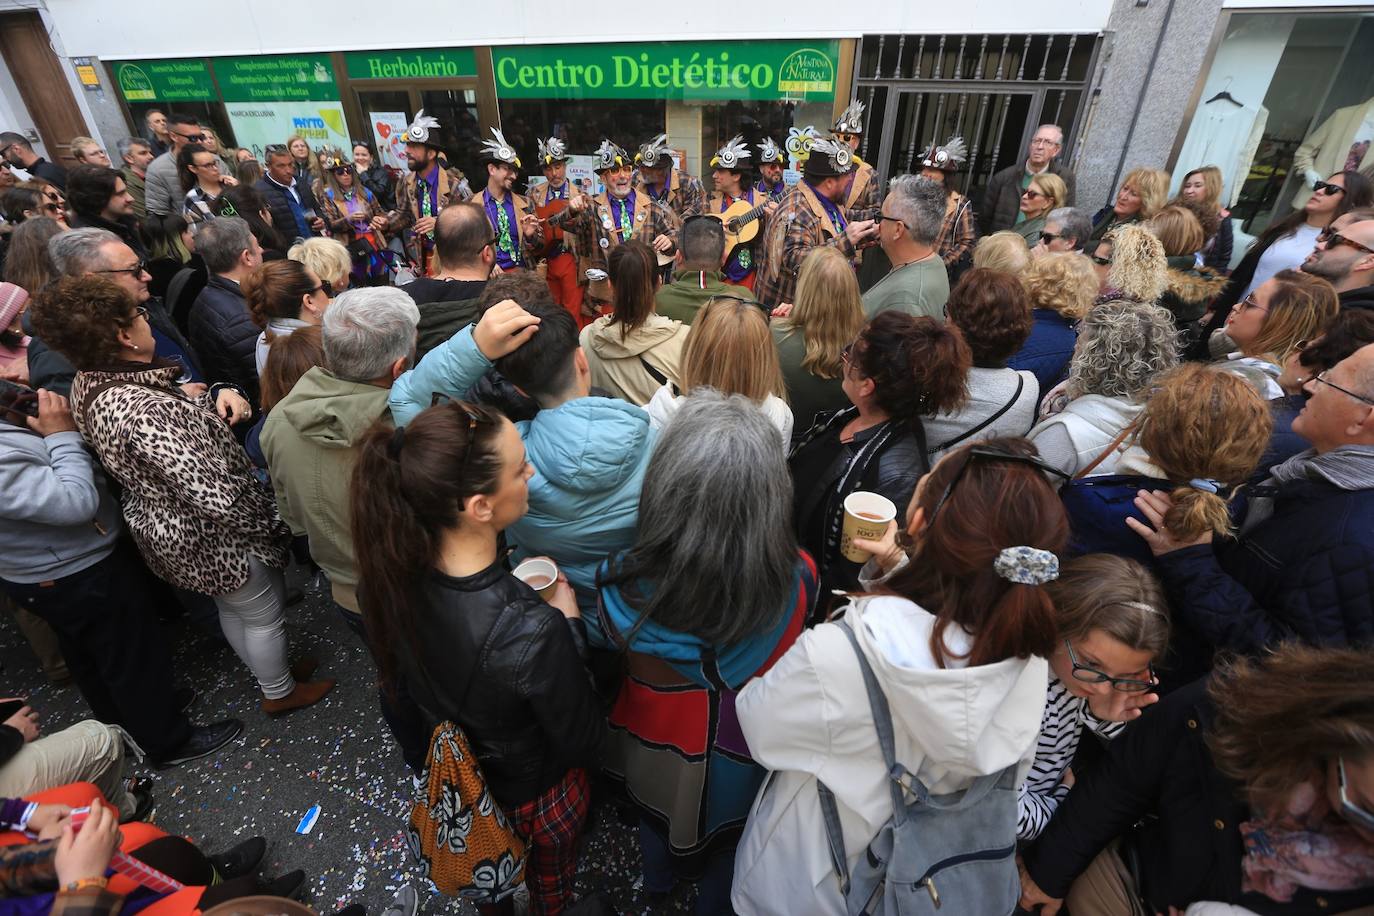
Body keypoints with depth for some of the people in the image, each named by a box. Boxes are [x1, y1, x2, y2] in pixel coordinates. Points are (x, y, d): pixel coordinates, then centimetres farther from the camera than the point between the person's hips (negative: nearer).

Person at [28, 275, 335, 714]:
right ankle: (280, 692, 39)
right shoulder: (140, 411, -35)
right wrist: (268, 524, -18)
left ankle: (270, 668, 51)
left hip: (166, 526, 9)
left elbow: (183, 416, 7)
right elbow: (214, 496, -34)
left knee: (232, 608, 29)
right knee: (264, 614, 15)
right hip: (210, 535, -9)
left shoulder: (91, 381, -5)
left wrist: (219, 395, -13)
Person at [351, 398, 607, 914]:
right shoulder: (533, 633, -45)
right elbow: (585, 745, -26)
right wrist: (568, 625, -21)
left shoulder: (393, 574, -25)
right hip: (535, 797, -4)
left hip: (451, 776, 5)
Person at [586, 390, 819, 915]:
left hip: (657, 750, 1)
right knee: (729, 837, 33)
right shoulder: (799, 581, -36)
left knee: (658, 812, 35)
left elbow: (598, 638, -13)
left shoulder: (625, 588, -39)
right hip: (742, 758, 0)